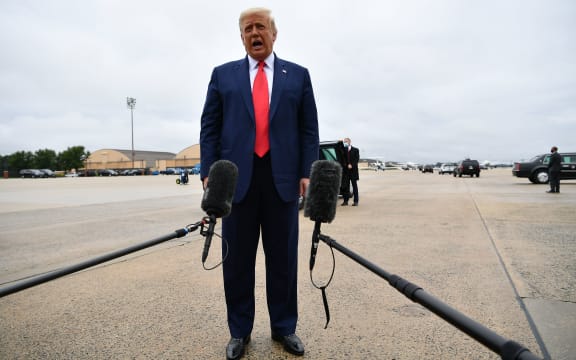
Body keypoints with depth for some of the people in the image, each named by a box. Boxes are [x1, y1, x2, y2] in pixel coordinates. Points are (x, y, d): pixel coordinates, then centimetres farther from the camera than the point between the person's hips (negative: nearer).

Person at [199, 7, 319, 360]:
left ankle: (284, 327, 26)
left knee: (283, 257, 8)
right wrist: (209, 172, -4)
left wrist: (307, 173, -4)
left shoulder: (298, 75, 11)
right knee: (237, 258, 7)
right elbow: (209, 127, 7)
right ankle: (239, 331, 24)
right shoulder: (223, 74, 11)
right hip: (236, 177, 1)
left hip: (283, 178, 0)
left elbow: (309, 129, 6)